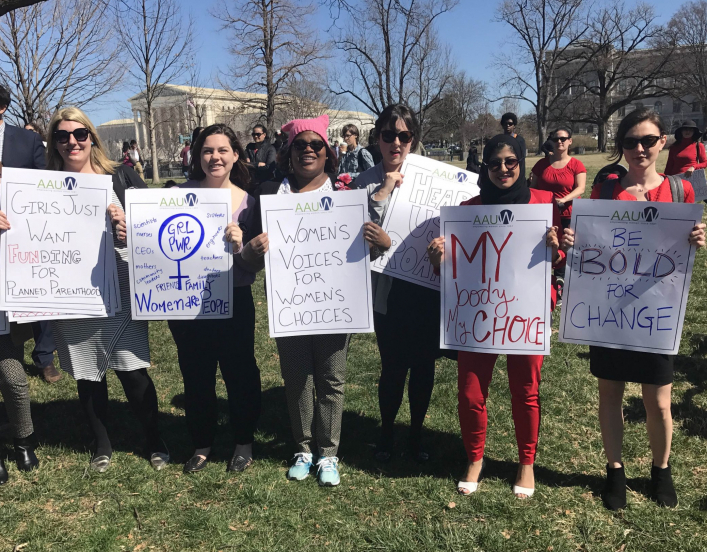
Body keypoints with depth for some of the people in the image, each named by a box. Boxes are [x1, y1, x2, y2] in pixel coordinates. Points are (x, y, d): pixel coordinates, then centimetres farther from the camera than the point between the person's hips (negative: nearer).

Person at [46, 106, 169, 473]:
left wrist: (128, 223, -18)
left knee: (132, 370, -2)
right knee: (87, 374, 13)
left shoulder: (120, 176, 4)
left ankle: (154, 441, 19)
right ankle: (102, 445, 32)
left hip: (120, 289, -2)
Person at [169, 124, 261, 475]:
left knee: (239, 373, 10)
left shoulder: (248, 201, -3)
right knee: (195, 375, 13)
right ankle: (201, 443, 33)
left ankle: (244, 441, 31)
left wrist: (240, 245, -24)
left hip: (234, 300, -1)